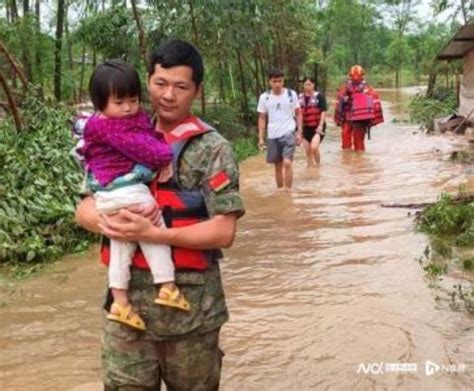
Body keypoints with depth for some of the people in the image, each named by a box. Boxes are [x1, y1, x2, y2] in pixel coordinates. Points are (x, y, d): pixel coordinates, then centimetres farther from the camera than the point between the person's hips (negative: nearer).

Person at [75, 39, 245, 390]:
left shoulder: (212, 149, -6)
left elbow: (223, 232, -13)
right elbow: (85, 209, 6)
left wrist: (152, 233, -22)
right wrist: (109, 222, -17)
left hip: (190, 308, -3)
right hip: (127, 301, 3)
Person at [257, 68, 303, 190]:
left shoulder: (291, 94, -2)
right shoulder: (264, 97, 0)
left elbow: (298, 114, 5)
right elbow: (262, 118, 6)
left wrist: (299, 132, -1)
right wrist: (261, 138, 0)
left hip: (289, 133, -2)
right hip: (273, 135, 2)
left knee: (287, 163, -16)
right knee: (278, 165, 11)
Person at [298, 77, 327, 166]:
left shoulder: (319, 96, -5)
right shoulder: (300, 97, 6)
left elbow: (323, 112, -9)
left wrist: (320, 125, -18)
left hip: (317, 127, -4)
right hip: (306, 128, 5)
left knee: (314, 148, -22)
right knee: (308, 152, 6)